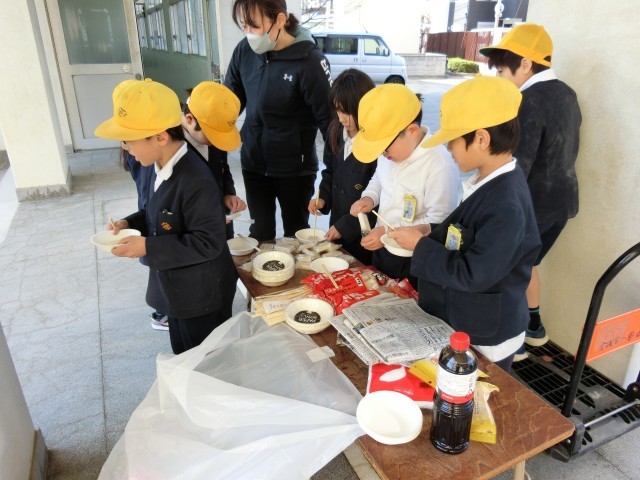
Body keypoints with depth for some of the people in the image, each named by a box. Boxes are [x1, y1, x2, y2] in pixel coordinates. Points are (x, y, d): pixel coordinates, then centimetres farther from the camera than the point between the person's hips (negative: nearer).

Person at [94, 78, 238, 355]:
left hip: (201, 295, -9)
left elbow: (208, 242, -28)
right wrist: (129, 223, -3)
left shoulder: (196, 181, -30)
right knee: (184, 356, 28)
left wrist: (148, 248, -28)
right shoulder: (161, 168, -1)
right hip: (177, 288, 9)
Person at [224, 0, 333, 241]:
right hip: (252, 163, 4)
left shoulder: (309, 61, -19)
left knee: (295, 232, 16)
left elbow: (328, 118, -15)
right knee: (260, 231, 19)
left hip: (294, 168, -4)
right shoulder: (244, 51, -5)